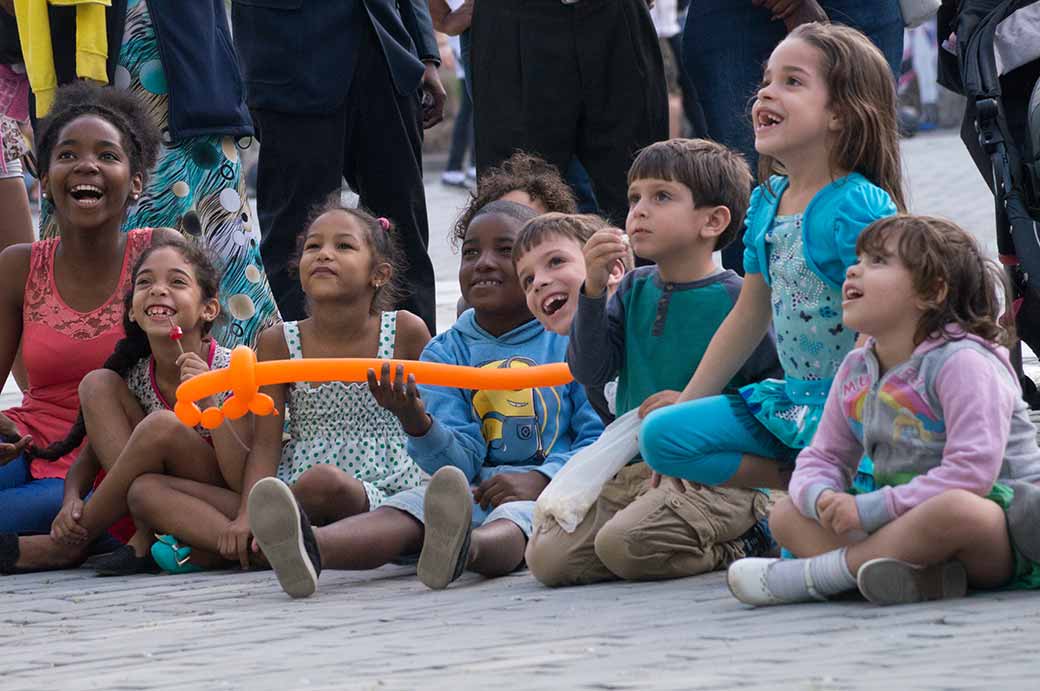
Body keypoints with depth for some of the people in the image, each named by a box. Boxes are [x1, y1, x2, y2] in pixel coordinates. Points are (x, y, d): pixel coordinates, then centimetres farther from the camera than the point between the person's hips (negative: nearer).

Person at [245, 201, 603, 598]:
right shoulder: (445, 352, 16)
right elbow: (460, 462, 4)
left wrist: (540, 479, -18)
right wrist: (415, 420, -18)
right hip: (477, 490, 3)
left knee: (513, 517, -39)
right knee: (408, 506, -28)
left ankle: (460, 549, -77)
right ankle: (311, 548, -61)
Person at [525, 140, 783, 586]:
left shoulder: (736, 300, -7)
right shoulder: (634, 290, 12)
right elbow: (590, 372, 3)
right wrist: (593, 291, -9)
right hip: (633, 473, 7)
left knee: (624, 543, -32)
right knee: (547, 558, -10)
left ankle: (740, 544, -4)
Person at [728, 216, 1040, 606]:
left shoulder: (961, 362, -15)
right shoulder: (856, 371, 10)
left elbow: (972, 470, -25)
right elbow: (821, 458, 16)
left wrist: (869, 509, -25)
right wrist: (820, 498, -12)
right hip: (905, 521, 8)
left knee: (956, 509, -42)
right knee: (787, 516, -3)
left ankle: (811, 576, -26)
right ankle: (914, 571, -30)